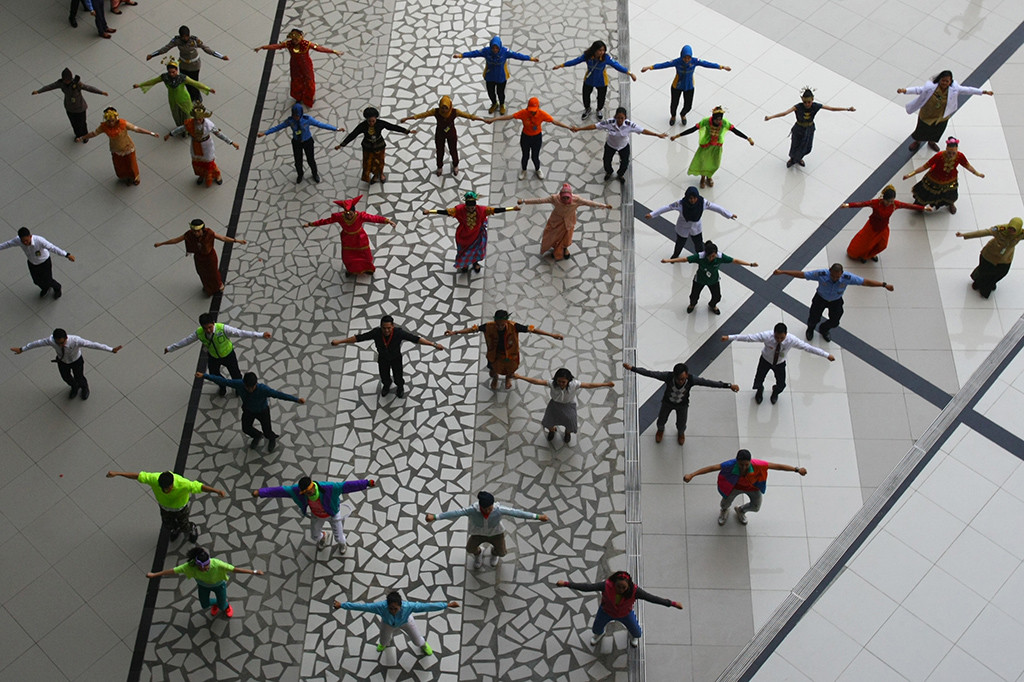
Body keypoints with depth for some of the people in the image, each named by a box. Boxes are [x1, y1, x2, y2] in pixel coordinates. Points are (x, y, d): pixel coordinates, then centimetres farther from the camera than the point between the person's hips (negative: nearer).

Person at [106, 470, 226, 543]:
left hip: (180, 507, -3)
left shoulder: (182, 483, -47)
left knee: (184, 526, 19)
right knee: (167, 525, 27)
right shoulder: (154, 479, -40)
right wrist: (116, 473, -31)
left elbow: (199, 486, -43)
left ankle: (193, 529, 57)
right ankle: (175, 529, 64)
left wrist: (218, 491, -52)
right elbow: (138, 476, -31)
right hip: (165, 506, 3)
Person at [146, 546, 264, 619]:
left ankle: (226, 605, 54)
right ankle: (215, 602, 57)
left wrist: (253, 572, -47)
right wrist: (154, 575, -26)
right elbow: (173, 570, -33)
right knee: (204, 605, 21)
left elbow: (235, 569, -44)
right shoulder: (191, 565, -41)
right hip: (203, 585, 2)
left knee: (222, 606, 15)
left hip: (218, 584, -2)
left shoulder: (217, 564, -47)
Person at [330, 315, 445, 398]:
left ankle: (400, 386, 52)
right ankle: (386, 385, 59)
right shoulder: (376, 333, -37)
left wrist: (433, 344, -41)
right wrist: (339, 341, -28)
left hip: (396, 358, -1)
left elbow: (416, 339, -37)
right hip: (383, 358, 1)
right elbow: (358, 337, -29)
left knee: (398, 377, 12)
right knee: (384, 377, 19)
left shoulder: (399, 333, -40)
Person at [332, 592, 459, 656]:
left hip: (405, 622, -1)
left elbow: (427, 606, -43)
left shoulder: (408, 606, -48)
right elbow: (360, 606, -37)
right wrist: (342, 605, -34)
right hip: (387, 624, 1)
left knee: (417, 641, 21)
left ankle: (423, 645, 62)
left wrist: (447, 605, -43)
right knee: (384, 641, 29)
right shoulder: (380, 606, -46)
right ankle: (384, 642, 71)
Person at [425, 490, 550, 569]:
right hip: (478, 533, 0)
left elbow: (517, 513, -33)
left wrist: (538, 517, -31)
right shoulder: (473, 510, -38)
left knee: (502, 552, -6)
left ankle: (494, 551, 36)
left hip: (496, 533, 0)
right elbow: (454, 513, -39)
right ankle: (478, 552, 25)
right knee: (470, 548, -16)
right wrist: (435, 517, -43)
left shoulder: (499, 509, -38)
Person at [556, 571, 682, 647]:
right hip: (606, 611, 0)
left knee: (636, 632, 18)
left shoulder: (634, 591, -38)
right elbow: (587, 587, -41)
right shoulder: (607, 586, -41)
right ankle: (598, 634, 66)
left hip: (625, 614, 0)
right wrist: (567, 584, -48)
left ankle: (634, 636, 60)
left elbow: (652, 598, -34)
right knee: (597, 628, 25)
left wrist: (672, 604, -35)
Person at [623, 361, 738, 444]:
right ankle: (660, 430, 63)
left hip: (682, 405, 0)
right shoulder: (668, 376, -43)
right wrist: (632, 368, -40)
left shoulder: (692, 379, -40)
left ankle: (681, 432, 59)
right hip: (667, 402, 0)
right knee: (661, 420, 24)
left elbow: (709, 383, -34)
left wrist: (729, 385, -35)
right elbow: (649, 373, -38)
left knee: (681, 425, 19)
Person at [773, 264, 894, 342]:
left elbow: (865, 281, -25)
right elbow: (801, 274, -33)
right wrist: (782, 272, -34)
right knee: (814, 318, 11)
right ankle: (810, 328, 52)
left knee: (834, 322, 12)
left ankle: (824, 329, 51)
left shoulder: (847, 277, -36)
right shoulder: (822, 274, -39)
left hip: (836, 301, 1)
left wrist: (884, 285, -22)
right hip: (820, 298, -1)